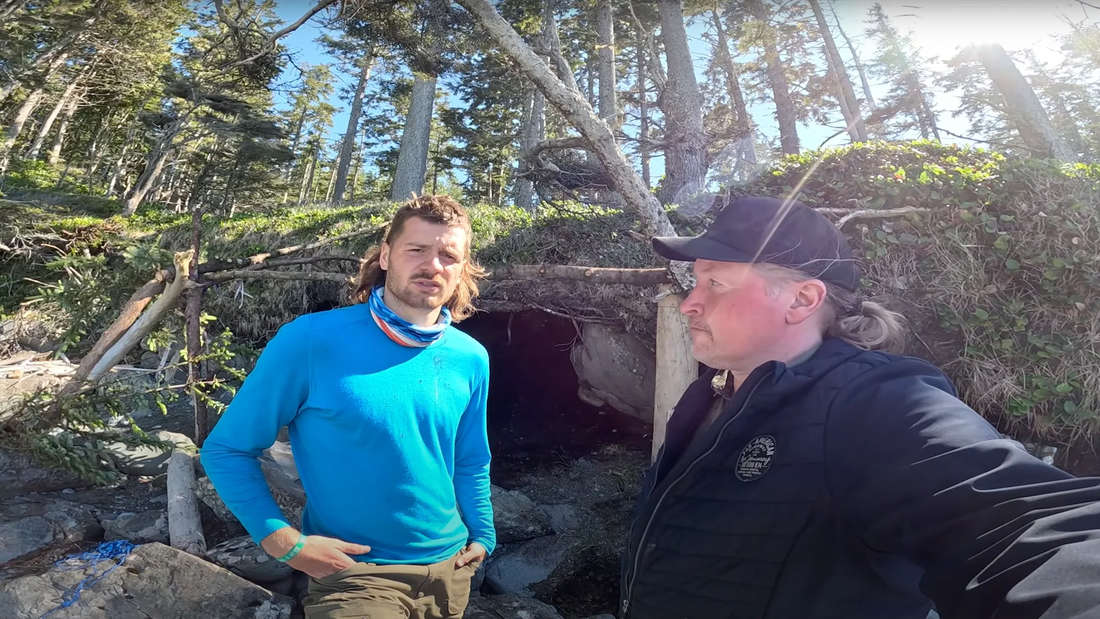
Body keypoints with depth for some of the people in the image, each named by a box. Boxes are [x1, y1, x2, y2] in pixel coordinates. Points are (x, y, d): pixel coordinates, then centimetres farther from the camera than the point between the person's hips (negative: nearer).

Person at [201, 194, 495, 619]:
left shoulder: (471, 359, -4)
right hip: (354, 574, -5)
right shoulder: (311, 340, -17)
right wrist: (286, 544, -15)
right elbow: (225, 449, -9)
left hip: (450, 571, 6)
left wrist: (482, 536, 7)